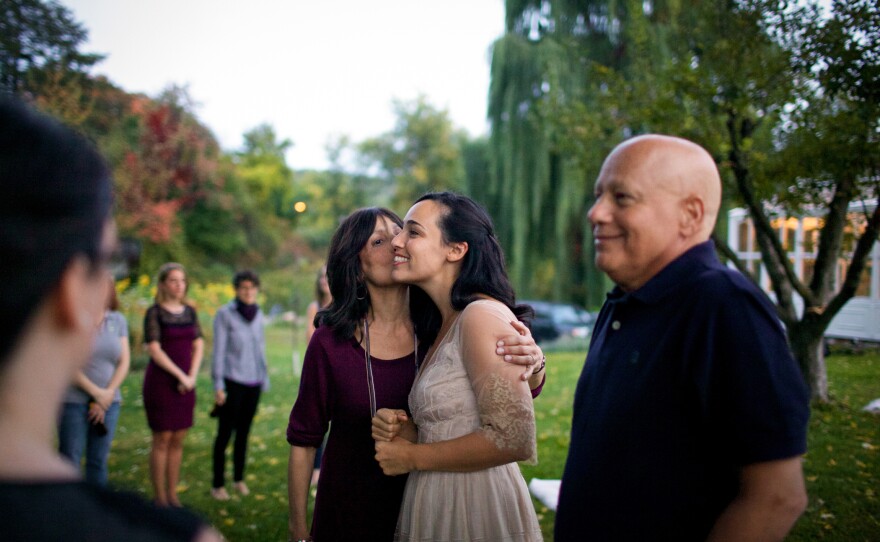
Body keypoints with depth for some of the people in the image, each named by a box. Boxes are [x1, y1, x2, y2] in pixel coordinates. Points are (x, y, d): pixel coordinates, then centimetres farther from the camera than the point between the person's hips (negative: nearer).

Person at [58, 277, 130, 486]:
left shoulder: (118, 320, 7)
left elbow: (124, 362, 6)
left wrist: (108, 394, -6)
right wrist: (96, 392, -11)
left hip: (109, 402, 3)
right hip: (74, 401, -3)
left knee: (99, 461, 8)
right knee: (70, 461, -2)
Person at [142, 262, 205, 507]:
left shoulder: (190, 312, 10)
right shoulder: (154, 313, -5)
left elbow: (198, 346, 8)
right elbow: (154, 349, -11)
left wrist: (192, 377, -5)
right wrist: (180, 375, -13)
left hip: (186, 383, 5)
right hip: (161, 381, -5)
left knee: (178, 441, 8)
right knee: (162, 440, 0)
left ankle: (172, 495, 17)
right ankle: (160, 498, 8)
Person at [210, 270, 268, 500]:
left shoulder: (258, 315, 8)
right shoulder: (224, 314, -7)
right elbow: (219, 350, -7)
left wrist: (265, 378, 14)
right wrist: (218, 385, -9)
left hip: (253, 383, 4)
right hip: (232, 381, -4)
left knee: (244, 432, 11)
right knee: (225, 433, 1)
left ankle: (239, 479, 23)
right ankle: (217, 485, 11)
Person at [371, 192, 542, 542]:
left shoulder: (483, 314, -17)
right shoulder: (445, 325, 10)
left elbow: (513, 438, -24)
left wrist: (412, 456, -14)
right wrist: (406, 430, -3)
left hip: (477, 514, -8)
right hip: (436, 510, 8)